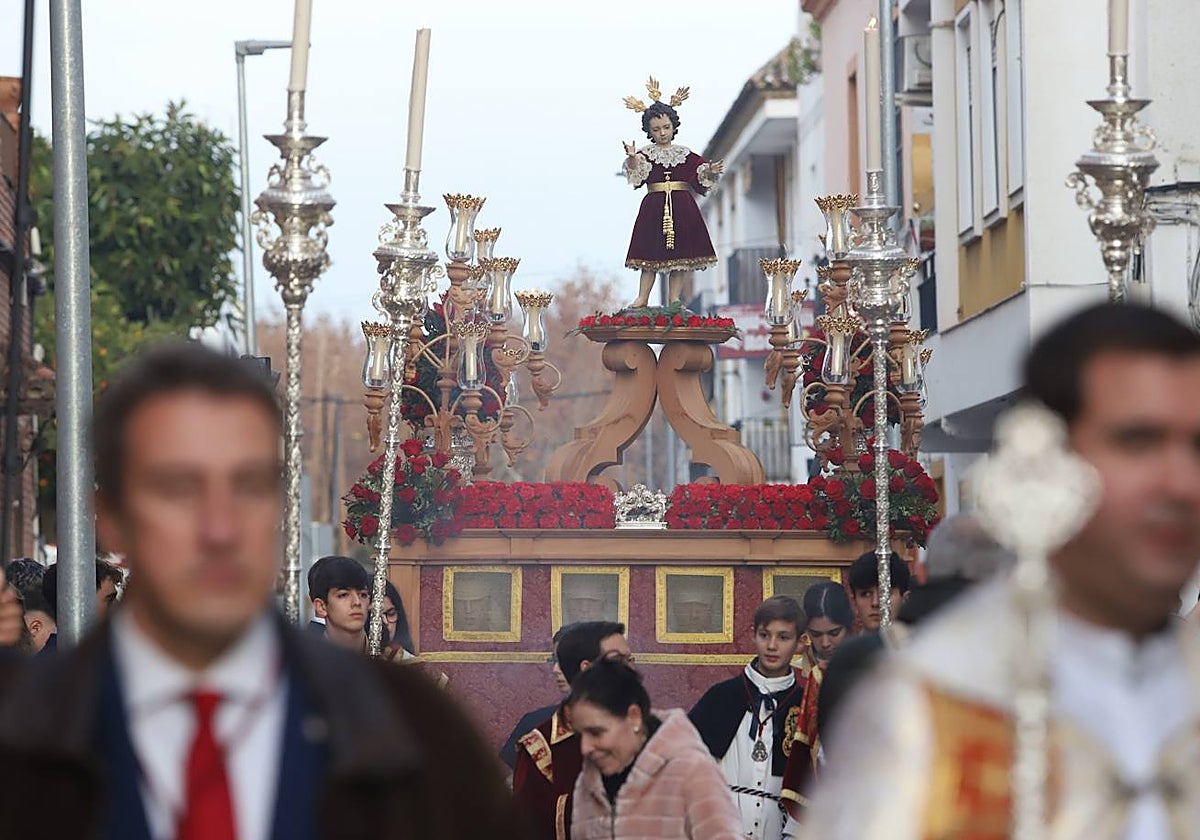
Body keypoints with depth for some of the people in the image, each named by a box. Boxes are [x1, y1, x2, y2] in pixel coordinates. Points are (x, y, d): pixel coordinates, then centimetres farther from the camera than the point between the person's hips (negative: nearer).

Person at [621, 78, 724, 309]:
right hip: (654, 207, -2)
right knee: (650, 254, -3)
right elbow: (637, 178, -11)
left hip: (682, 207, 2)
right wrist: (632, 159, -27)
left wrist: (710, 172, -8)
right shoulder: (645, 154, 3)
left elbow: (698, 179, 10)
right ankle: (642, 298, -1)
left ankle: (675, 300, 3)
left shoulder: (685, 154, 9)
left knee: (679, 255, 0)